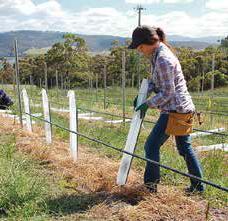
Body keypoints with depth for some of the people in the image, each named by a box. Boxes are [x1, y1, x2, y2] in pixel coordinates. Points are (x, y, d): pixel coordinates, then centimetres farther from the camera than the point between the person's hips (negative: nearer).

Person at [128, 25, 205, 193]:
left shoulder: (163, 60, -20)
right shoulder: (157, 55, 10)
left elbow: (167, 93, -20)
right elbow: (155, 80, 20)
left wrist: (148, 104, -11)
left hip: (175, 110, -10)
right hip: (184, 109, 10)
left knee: (151, 146, -2)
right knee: (185, 147, 17)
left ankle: (151, 184, 10)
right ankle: (198, 185, 28)